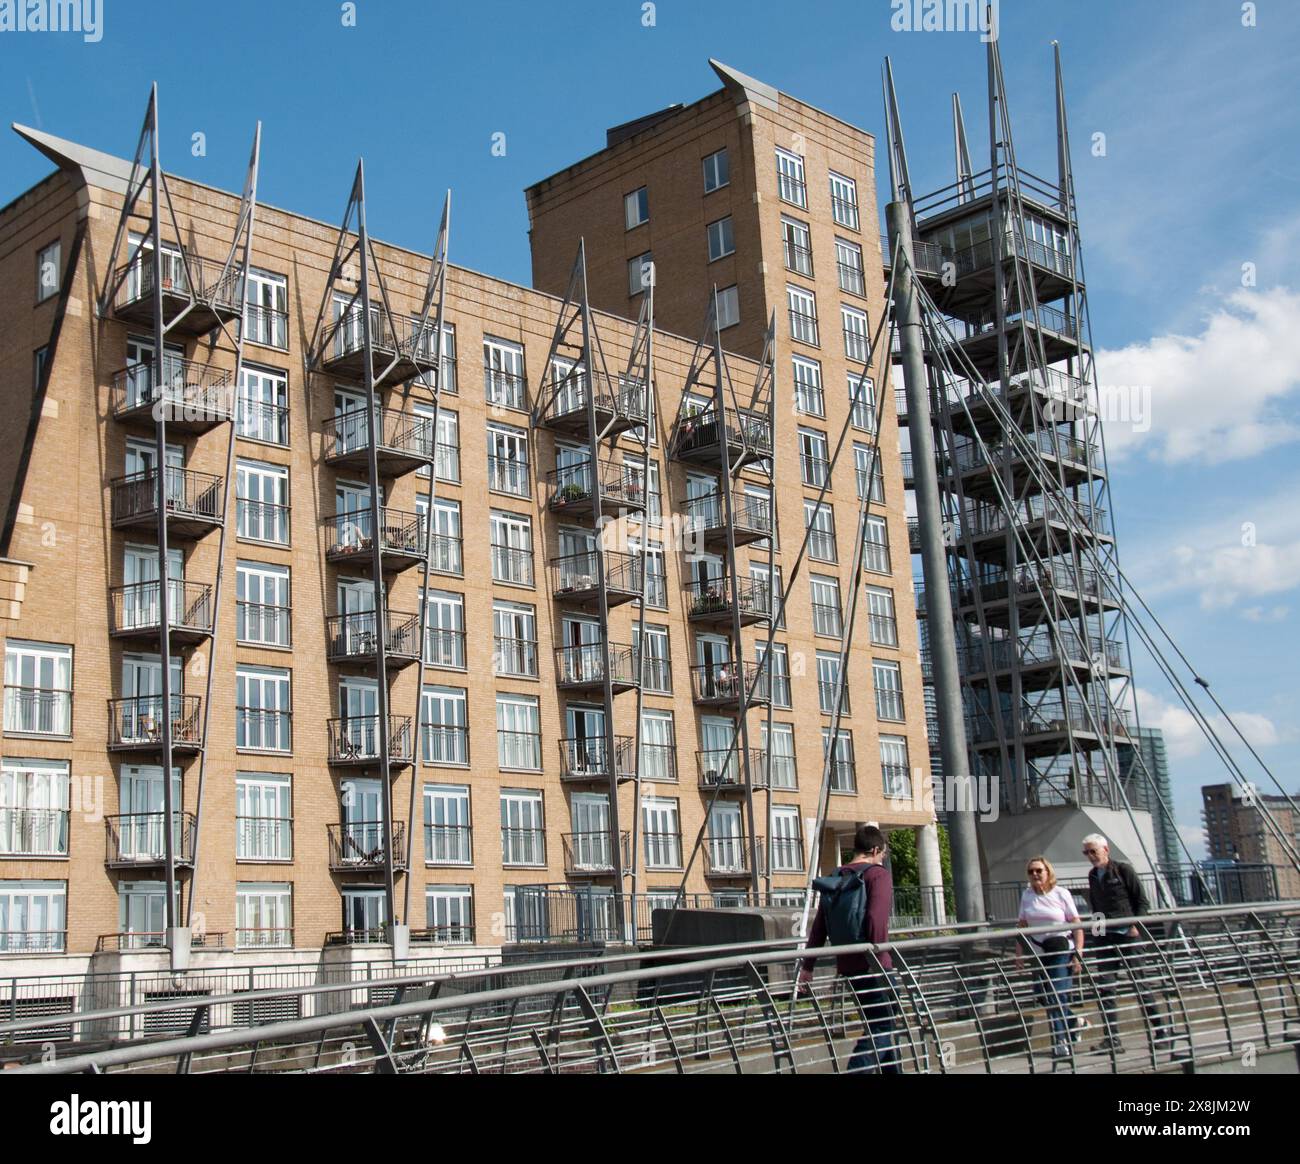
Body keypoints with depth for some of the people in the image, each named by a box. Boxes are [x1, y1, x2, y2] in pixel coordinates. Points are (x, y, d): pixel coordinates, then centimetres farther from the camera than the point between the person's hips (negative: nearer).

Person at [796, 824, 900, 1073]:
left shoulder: (835, 878, 13)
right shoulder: (878, 874, -8)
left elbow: (819, 926, 13)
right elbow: (877, 920, -22)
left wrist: (808, 965, 15)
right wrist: (878, 960, -20)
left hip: (847, 965, 7)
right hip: (873, 965, -7)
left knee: (881, 1024, 19)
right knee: (881, 1027, -4)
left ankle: (893, 1072, 27)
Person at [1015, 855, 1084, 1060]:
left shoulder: (1061, 894, -5)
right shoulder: (1027, 895, 6)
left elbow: (1077, 926, -5)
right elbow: (1022, 926, 11)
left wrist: (1078, 955, -12)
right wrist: (1018, 954, 5)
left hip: (1062, 952, -4)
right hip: (1039, 955, 5)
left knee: (1057, 997, -11)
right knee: (1044, 997, 4)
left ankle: (1061, 1041, -2)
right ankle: (1074, 1022, 25)